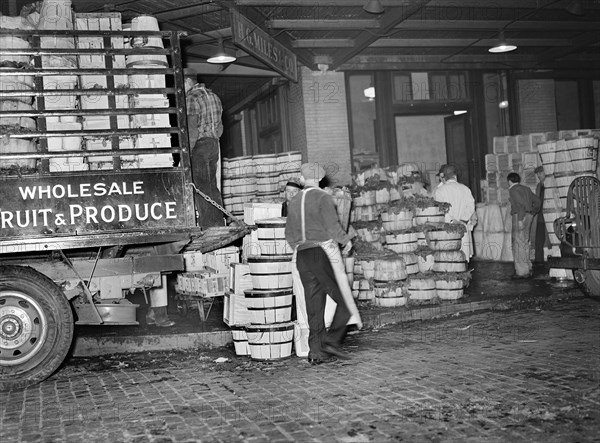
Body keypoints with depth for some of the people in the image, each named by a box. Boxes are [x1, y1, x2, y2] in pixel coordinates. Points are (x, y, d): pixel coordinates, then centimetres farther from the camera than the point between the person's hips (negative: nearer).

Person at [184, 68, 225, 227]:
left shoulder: (191, 99, -11)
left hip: (198, 146, -9)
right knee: (212, 187, 11)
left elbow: (192, 129, -20)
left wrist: (186, 153, -20)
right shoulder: (213, 96, 17)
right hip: (213, 145, 9)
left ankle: (207, 226, -7)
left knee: (201, 187, -7)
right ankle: (219, 224, 13)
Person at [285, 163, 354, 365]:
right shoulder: (322, 197, -6)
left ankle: (316, 351, 6)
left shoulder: (294, 202, 13)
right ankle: (332, 340, -9)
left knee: (314, 306, 7)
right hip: (324, 255, -6)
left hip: (302, 257, 6)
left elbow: (289, 235, 15)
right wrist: (346, 240, 3)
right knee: (345, 301, 2)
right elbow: (332, 226, -15)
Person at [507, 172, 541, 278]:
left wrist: (520, 220, -22)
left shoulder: (513, 190, -8)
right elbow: (537, 202, 17)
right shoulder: (526, 189, 18)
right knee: (524, 243, 16)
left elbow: (521, 203, -21)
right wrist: (531, 213, 19)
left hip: (519, 217, -9)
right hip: (528, 216, 9)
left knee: (519, 244, -5)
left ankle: (522, 272, -5)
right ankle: (527, 269, 21)